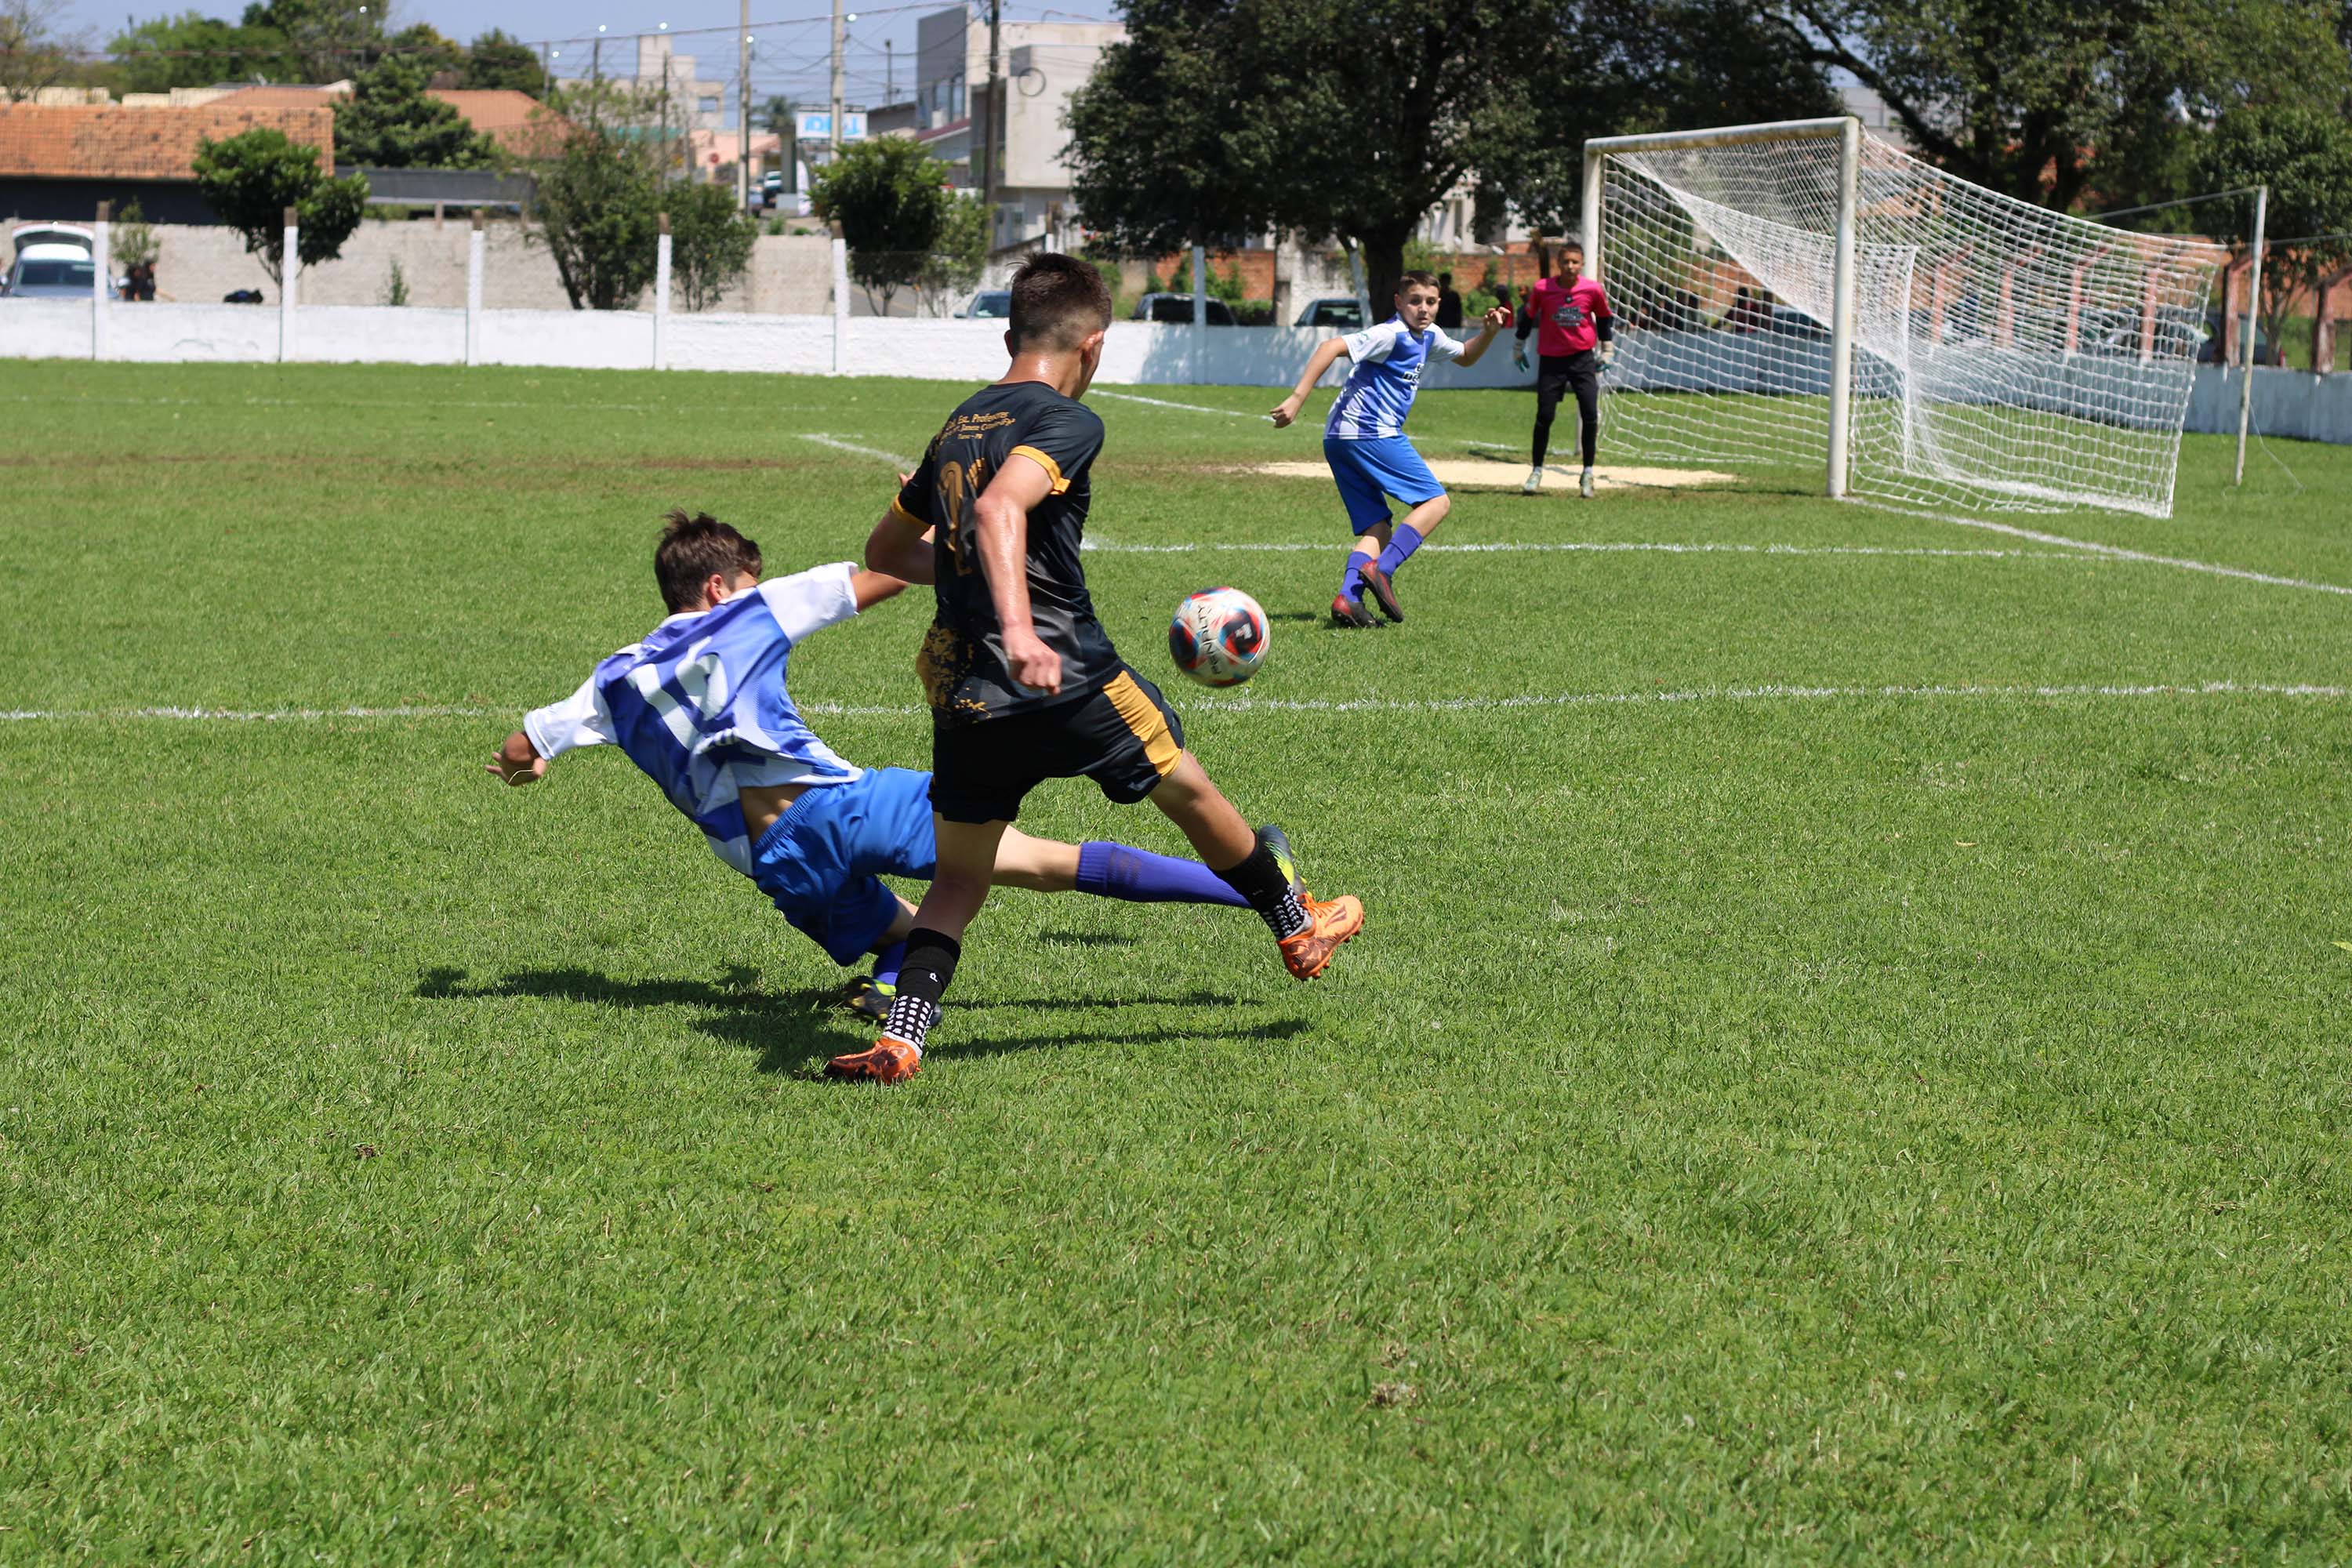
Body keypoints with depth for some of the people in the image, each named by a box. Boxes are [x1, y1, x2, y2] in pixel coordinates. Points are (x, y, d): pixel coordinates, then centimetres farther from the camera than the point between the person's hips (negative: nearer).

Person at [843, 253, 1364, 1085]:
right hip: (1062, 679, -6)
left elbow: (886, 551, 26)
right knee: (1186, 787, 17)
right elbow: (1000, 508, -28)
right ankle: (1297, 923, 36)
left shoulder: (958, 427, 16)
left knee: (959, 875, 13)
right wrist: (1019, 627, -40)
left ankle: (899, 1038, -6)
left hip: (959, 694, 6)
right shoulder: (1066, 422, -8)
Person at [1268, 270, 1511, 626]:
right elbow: (1332, 347, -21)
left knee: (1377, 528, 5)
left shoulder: (1428, 337, 19)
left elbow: (1465, 357, 37)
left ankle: (1348, 599, -15)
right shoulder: (1390, 334, -11)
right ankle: (1382, 570, -19)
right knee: (1436, 501, -5)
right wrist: (1297, 398, -27)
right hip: (1371, 433, -10)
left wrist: (1488, 332, 16)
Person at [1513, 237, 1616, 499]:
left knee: (1590, 415, -8)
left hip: (1583, 358, 0)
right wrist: (1519, 347, 17)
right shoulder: (1542, 288, -9)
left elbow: (1605, 319, 11)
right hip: (1551, 359, 0)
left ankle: (1587, 475, 4)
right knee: (1544, 416, -1)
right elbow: (1528, 316, 9)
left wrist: (1607, 350, 13)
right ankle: (1537, 472, 17)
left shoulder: (1593, 290, -7)